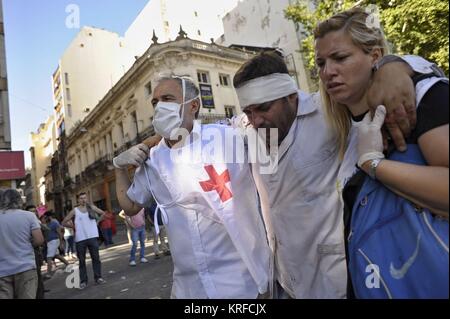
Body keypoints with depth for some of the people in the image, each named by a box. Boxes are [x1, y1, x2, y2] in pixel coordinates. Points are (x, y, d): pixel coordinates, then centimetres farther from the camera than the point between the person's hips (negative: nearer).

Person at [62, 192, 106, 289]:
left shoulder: (92, 207, 4)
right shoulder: (74, 211, 0)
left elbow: (103, 213, 16)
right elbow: (64, 222, 5)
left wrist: (97, 222, 7)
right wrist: (74, 226, -1)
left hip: (92, 237, 1)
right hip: (80, 239, -1)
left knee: (96, 258, 3)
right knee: (82, 260, 5)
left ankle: (98, 277, 11)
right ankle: (83, 281, 12)